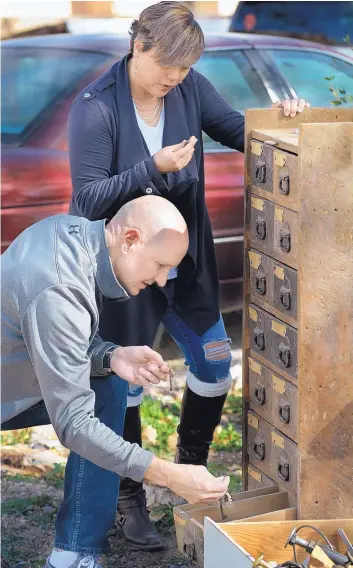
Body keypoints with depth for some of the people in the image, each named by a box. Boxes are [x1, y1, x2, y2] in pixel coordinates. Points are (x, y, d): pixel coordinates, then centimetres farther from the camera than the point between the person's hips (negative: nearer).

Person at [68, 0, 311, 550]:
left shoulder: (189, 88, -5)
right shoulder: (95, 107, -19)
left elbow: (238, 130, 7)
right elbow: (89, 199, -20)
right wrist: (153, 168, -32)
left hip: (187, 266, 5)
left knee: (215, 368, 13)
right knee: (124, 385, 7)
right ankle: (130, 499, 28)